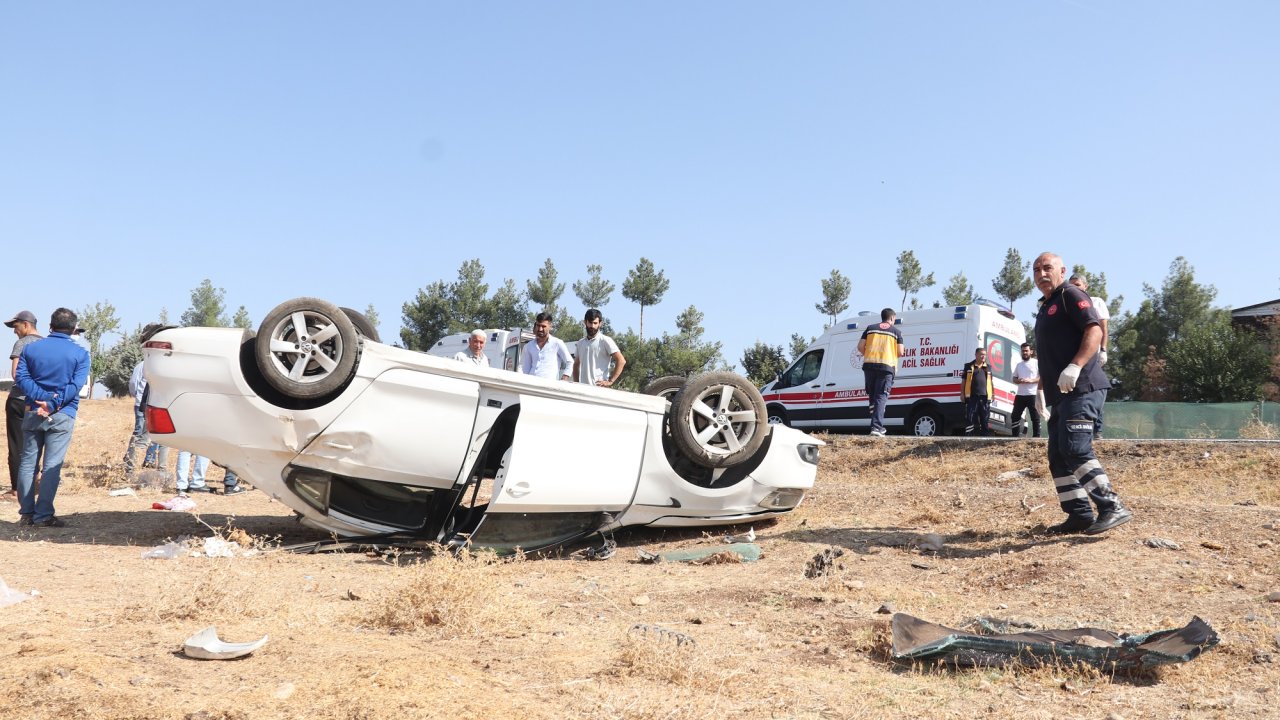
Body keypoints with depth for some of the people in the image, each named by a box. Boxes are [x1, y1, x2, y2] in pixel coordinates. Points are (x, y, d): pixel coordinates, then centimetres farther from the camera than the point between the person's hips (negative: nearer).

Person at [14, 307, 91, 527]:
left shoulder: (30, 348, 7)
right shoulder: (80, 353, -2)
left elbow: (21, 376, -4)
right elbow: (76, 385, -12)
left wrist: (41, 399, -12)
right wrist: (53, 404, -15)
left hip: (32, 413, 3)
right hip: (62, 415, -3)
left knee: (27, 462, 11)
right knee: (52, 465, -3)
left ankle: (26, 513, 12)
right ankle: (43, 515, -5)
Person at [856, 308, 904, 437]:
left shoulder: (870, 328, 14)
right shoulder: (896, 331, 8)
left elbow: (860, 347, 7)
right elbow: (900, 352, 3)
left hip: (869, 365, 3)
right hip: (887, 366, -2)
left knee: (872, 395, 17)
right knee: (881, 397, -4)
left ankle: (877, 425, 15)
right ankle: (876, 427, -15)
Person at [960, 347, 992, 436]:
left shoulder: (988, 367, 14)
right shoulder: (969, 366, 4)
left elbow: (990, 382, 19)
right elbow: (964, 381, 5)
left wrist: (993, 393, 13)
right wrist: (962, 393, 0)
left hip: (985, 397, 3)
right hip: (972, 397, -3)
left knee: (985, 419, 7)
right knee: (970, 419, -3)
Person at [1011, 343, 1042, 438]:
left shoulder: (1037, 363, 1)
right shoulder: (1018, 365, 18)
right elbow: (1014, 379, 17)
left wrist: (1031, 380, -20)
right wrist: (1019, 381, -7)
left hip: (1033, 395, -5)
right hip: (1020, 395, 6)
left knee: (1035, 417, -2)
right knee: (1015, 417, 4)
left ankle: (1036, 436, 0)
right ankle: (1015, 436, 10)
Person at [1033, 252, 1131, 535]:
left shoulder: (1070, 295, -2)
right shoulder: (1046, 308, 24)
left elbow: (1094, 331, -16)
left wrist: (1075, 367, -28)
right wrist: (1044, 391, 26)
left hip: (1081, 388, -10)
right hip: (1060, 395, 10)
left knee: (1075, 448, -20)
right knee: (1058, 456, 7)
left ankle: (1113, 507, -17)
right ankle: (1080, 514, 11)